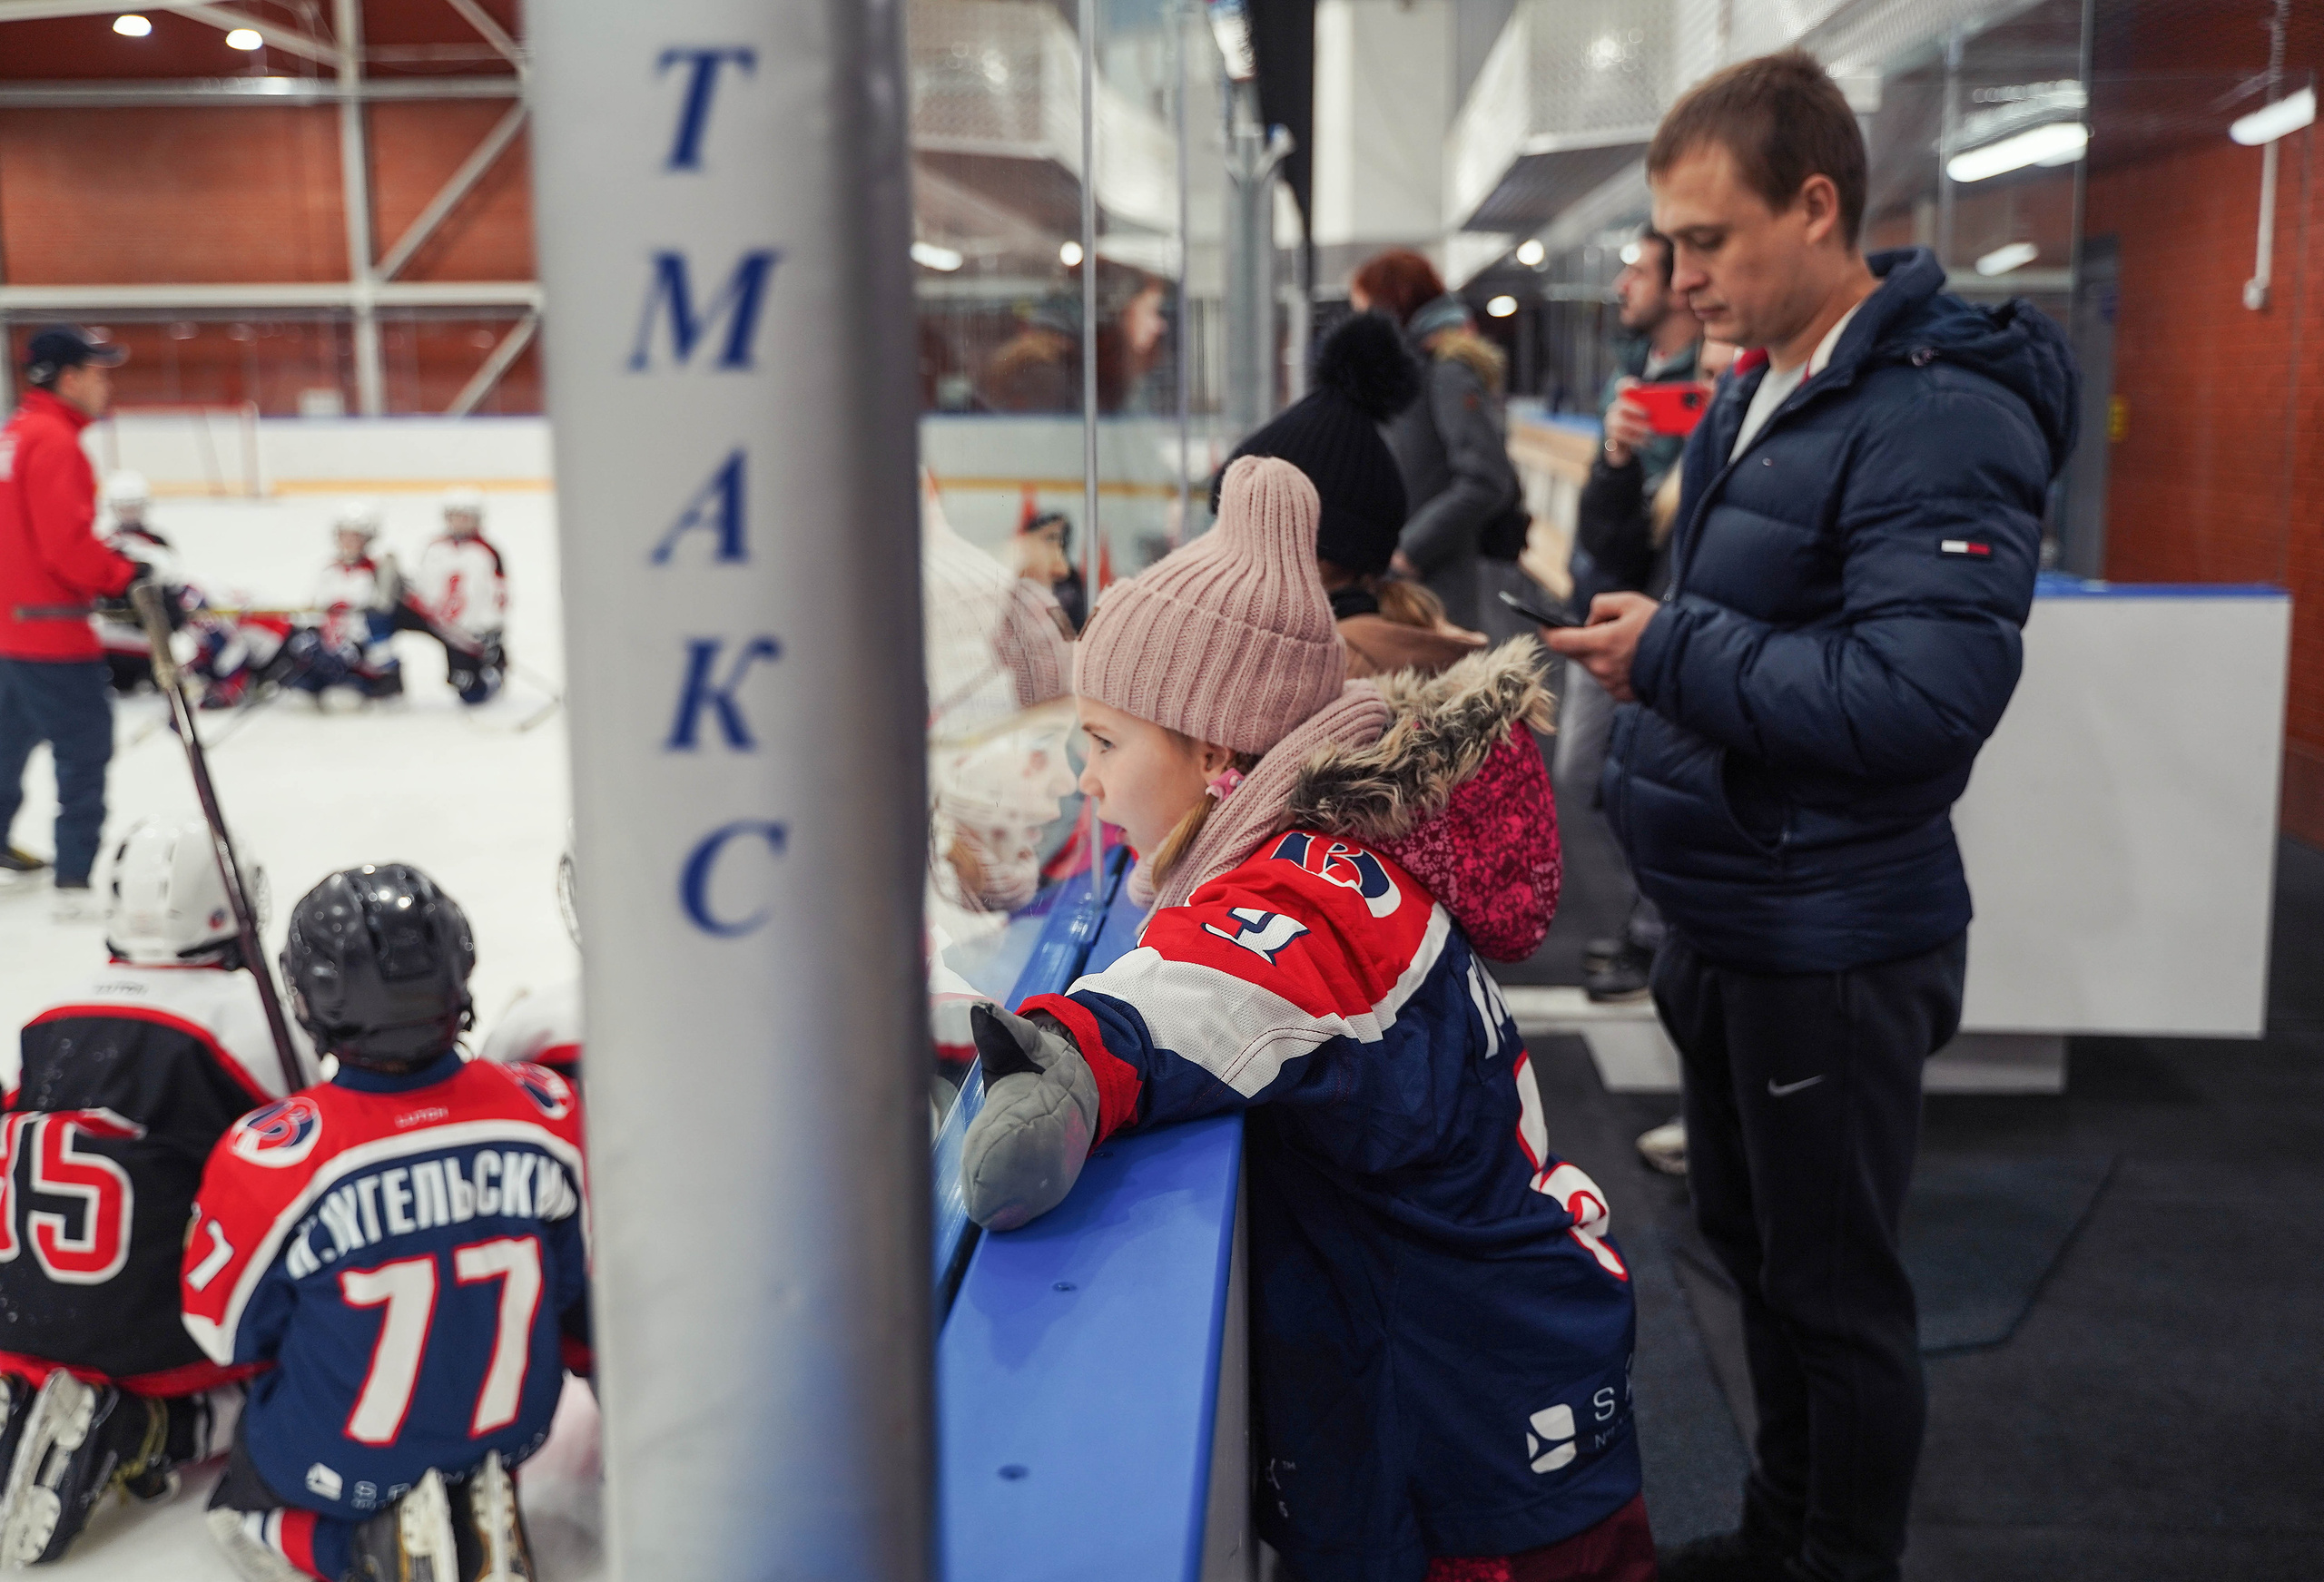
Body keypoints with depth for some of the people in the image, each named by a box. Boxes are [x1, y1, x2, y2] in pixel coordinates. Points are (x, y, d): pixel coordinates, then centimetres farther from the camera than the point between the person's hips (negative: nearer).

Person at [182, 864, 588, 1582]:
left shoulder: (272, 1159, -29)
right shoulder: (546, 1112, -22)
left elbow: (226, 1333, -10)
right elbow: (582, 1283, -3)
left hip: (338, 1464, -2)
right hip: (511, 1431, 2)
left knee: (239, 1511, 31)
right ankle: (479, 1509, 6)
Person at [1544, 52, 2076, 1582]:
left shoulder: (1939, 418, -21)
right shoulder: (1757, 392, 8)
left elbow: (1923, 699, -29)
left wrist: (1675, 651, -24)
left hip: (1833, 947, -9)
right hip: (1724, 919, 9)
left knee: (1836, 1290, 7)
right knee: (1751, 1243, 22)